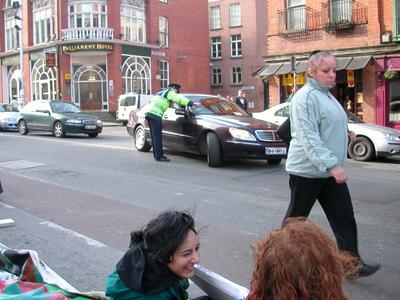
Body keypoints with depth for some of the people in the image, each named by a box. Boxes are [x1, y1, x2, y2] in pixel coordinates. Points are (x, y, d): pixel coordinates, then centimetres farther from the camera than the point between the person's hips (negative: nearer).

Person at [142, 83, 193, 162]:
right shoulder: (169, 92, 4)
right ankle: (158, 156, -10)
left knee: (155, 135, 14)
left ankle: (156, 154, 20)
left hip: (148, 112, 10)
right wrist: (191, 103, -18)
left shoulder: (161, 92, 32)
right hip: (154, 114, -10)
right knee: (157, 136, -9)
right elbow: (179, 98, -9)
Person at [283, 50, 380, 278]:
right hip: (307, 171, -9)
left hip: (331, 171, 9)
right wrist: (332, 165, -30)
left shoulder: (327, 95, 14)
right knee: (296, 217, 6)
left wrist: (344, 134, 7)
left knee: (344, 217, 6)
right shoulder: (306, 97, -16)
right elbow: (309, 138, -25)